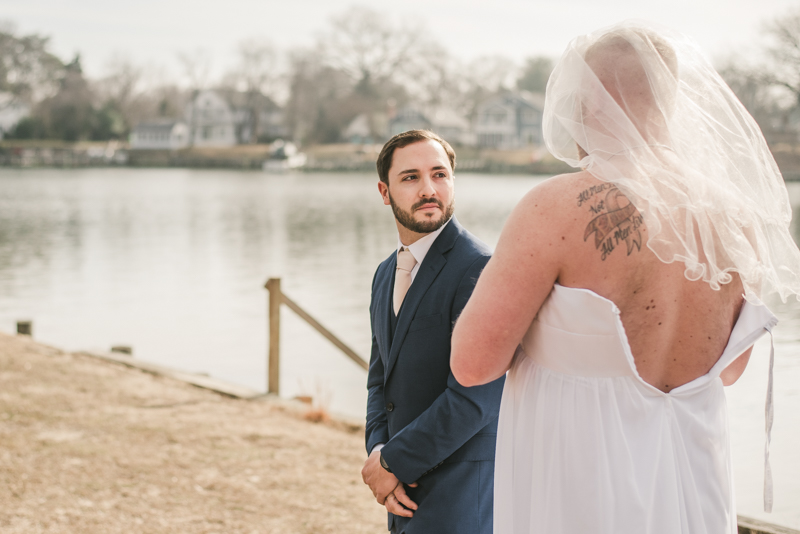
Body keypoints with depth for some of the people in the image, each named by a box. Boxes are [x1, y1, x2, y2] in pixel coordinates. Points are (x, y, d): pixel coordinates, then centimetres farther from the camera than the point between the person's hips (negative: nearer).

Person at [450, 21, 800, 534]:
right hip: (695, 489, 5)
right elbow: (729, 369, 12)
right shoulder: (734, 214, -1)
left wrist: (506, 273, 1)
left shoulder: (559, 207, -18)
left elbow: (473, 363, -16)